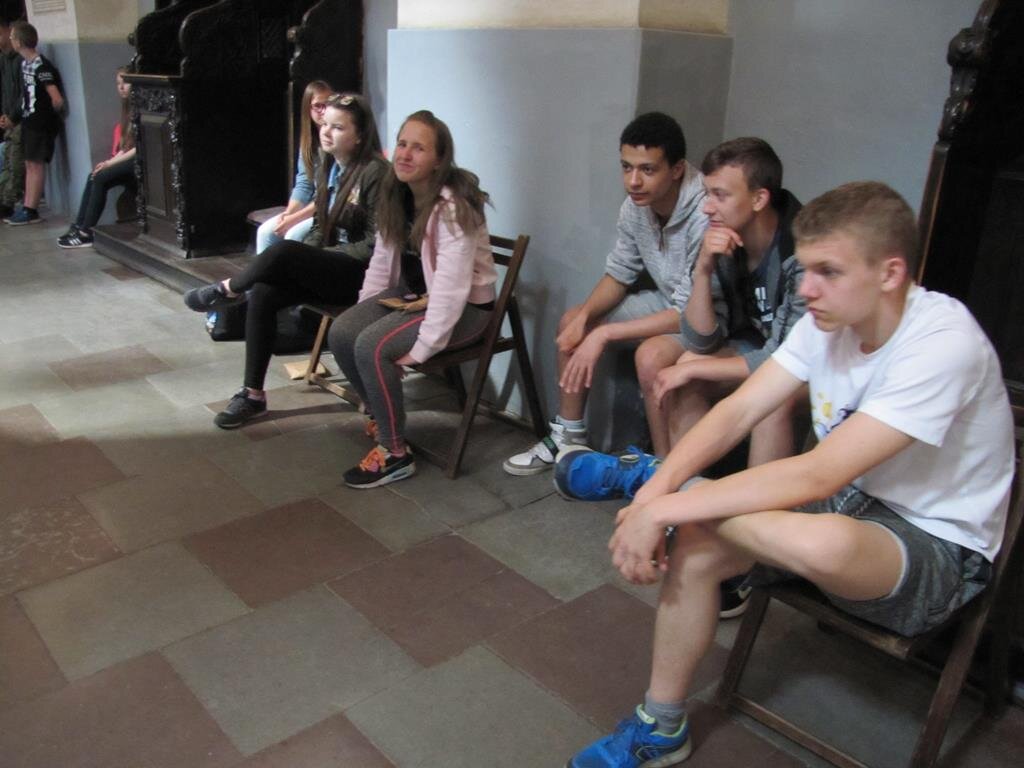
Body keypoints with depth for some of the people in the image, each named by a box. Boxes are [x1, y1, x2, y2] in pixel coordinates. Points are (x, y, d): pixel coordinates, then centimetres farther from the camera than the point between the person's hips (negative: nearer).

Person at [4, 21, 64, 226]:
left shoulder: (41, 67, -18)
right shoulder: (25, 63, 10)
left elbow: (57, 99, -21)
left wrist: (54, 115, -4)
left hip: (42, 123, -9)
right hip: (29, 120, 9)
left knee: (36, 164, -3)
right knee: (29, 164, 10)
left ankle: (31, 211, 3)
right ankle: (27, 208, 15)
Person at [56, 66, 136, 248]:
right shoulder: (129, 108, 18)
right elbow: (125, 145, 14)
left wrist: (112, 162, -13)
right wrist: (111, 161, -3)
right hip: (128, 159, 9)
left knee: (101, 178, -20)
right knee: (94, 177, -8)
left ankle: (86, 233, -15)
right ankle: (78, 226, -10)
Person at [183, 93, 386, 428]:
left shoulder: (376, 172, -14)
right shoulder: (328, 167, 11)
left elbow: (376, 245, -17)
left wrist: (300, 259, -15)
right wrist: (302, 261, -3)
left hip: (361, 274, -7)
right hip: (329, 267, 8)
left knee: (283, 251, -30)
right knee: (262, 293, -16)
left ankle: (226, 289, 0)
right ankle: (253, 394, -6)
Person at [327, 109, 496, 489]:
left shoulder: (453, 207, -24)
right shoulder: (396, 195, 3)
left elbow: (451, 287, -29)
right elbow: (381, 259, 11)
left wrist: (422, 347, -29)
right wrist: (363, 311, 4)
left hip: (465, 306, -8)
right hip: (410, 293, 8)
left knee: (371, 347, -26)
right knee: (341, 334, -10)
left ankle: (395, 454, -10)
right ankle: (381, 416, 13)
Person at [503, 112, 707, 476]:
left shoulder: (705, 216, -33)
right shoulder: (636, 205, -10)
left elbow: (691, 314, -31)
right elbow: (619, 273, 5)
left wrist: (604, 334, -29)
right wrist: (585, 316, -13)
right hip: (668, 301, 8)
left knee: (653, 358, -35)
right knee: (571, 321, 3)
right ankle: (569, 438, 15)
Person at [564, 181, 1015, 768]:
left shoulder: (943, 343, -28)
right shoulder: (830, 319, -5)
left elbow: (818, 477, -34)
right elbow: (738, 411, -9)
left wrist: (665, 505, -33)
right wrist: (656, 493, -25)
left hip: (939, 549, -6)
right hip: (850, 502, 7)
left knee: (824, 540, -41)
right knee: (692, 544, -14)